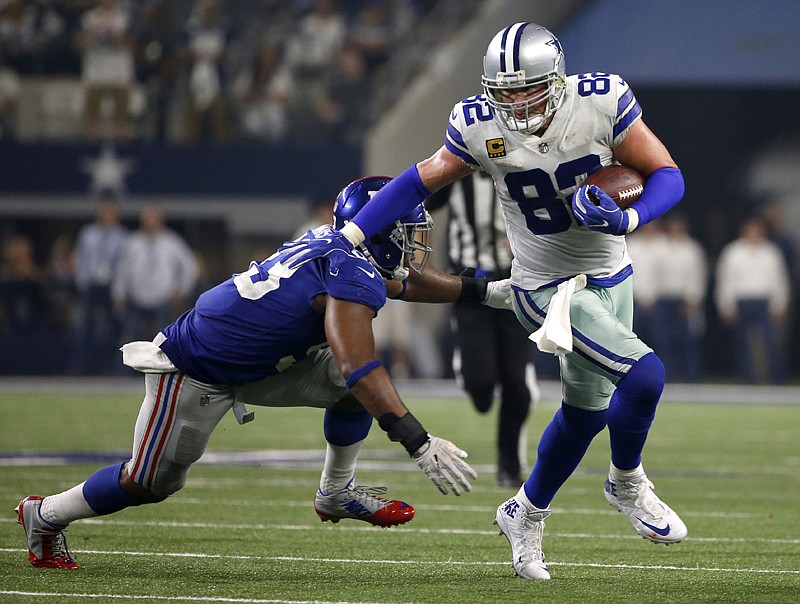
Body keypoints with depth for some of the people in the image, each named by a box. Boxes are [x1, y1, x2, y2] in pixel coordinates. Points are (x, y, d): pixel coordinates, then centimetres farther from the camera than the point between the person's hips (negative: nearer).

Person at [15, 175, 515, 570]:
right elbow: (358, 368, -39)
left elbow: (401, 281, 22)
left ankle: (337, 492, 13)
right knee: (150, 483, 5)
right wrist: (420, 444, -43)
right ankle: (46, 516, 26)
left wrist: (484, 291, 24)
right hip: (193, 372, -9)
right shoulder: (354, 273, -28)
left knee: (352, 385, -3)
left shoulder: (337, 246, -1)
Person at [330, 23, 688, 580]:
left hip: (610, 279, 3)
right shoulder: (480, 128, -18)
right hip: (544, 288, -3)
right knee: (643, 376, -21)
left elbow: (666, 174, -10)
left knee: (586, 409, 17)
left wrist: (628, 219, -29)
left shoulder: (601, 102, -19)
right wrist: (348, 238, -1)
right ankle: (627, 483, 9)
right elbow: (423, 181, -1)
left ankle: (526, 514, 41)